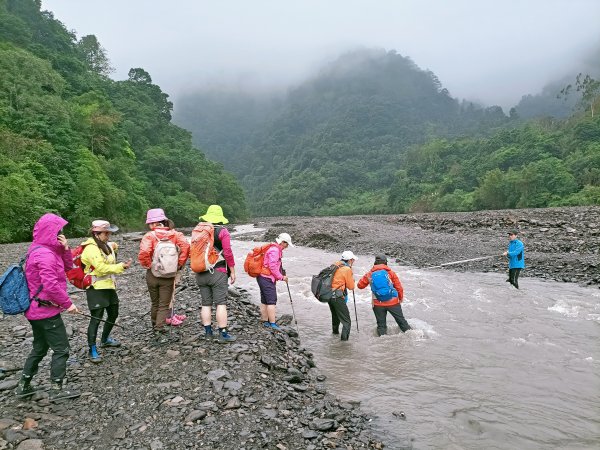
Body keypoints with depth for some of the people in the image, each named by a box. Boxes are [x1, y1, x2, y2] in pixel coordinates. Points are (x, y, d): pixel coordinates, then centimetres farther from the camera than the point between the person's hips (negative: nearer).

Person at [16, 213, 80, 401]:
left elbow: (67, 267, 11)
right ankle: (56, 389, 8)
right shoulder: (45, 254, -22)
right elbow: (51, 285, -28)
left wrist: (65, 249, -5)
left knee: (40, 348, 21)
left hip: (37, 310, 10)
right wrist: (68, 303, -19)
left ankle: (24, 385, 30)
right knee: (61, 349, 0)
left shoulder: (45, 250, 10)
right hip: (47, 310, -10)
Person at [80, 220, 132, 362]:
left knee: (113, 314, 18)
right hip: (96, 288, -9)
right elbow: (101, 268, -24)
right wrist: (121, 266, -22)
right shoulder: (91, 248, -18)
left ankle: (105, 339, 38)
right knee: (96, 318, -6)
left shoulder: (106, 245, 9)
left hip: (109, 286, 9)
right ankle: (92, 350, 4)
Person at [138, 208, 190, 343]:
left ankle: (156, 327, 34)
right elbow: (186, 246, -17)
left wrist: (148, 265, -6)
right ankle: (159, 331, -3)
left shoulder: (149, 236, -10)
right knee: (164, 305, 7)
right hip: (169, 275, 0)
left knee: (154, 303, 20)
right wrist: (179, 264, -6)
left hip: (152, 275, 0)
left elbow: (143, 253, -25)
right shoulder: (174, 234, -3)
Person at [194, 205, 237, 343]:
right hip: (218, 273, -5)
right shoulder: (222, 232, -7)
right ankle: (223, 334, 0)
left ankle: (208, 332, 15)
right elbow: (228, 253, -11)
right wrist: (232, 271, -3)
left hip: (201, 274, 5)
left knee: (206, 303, 10)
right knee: (221, 303, -2)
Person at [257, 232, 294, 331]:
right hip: (267, 279, -11)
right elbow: (272, 267, -21)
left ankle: (265, 322, 21)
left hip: (263, 278, 11)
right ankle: (272, 323, -7)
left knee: (265, 301, 14)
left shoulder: (275, 249, 17)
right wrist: (281, 277, -11)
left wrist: (282, 275, 11)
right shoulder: (274, 250, -17)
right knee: (272, 301, -9)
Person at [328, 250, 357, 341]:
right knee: (346, 322, -4)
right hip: (338, 297, -8)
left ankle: (335, 331, 52)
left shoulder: (335, 265, 9)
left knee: (335, 314, 32)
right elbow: (351, 287, -7)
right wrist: (352, 278, 8)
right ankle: (344, 340, -12)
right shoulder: (347, 270, -12)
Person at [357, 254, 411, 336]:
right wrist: (401, 298, 18)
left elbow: (360, 285, 9)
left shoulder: (369, 274, 0)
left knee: (381, 324, 12)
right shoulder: (390, 272, -2)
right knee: (401, 320, 15)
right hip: (393, 302, 0)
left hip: (377, 304, 0)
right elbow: (399, 287, 2)